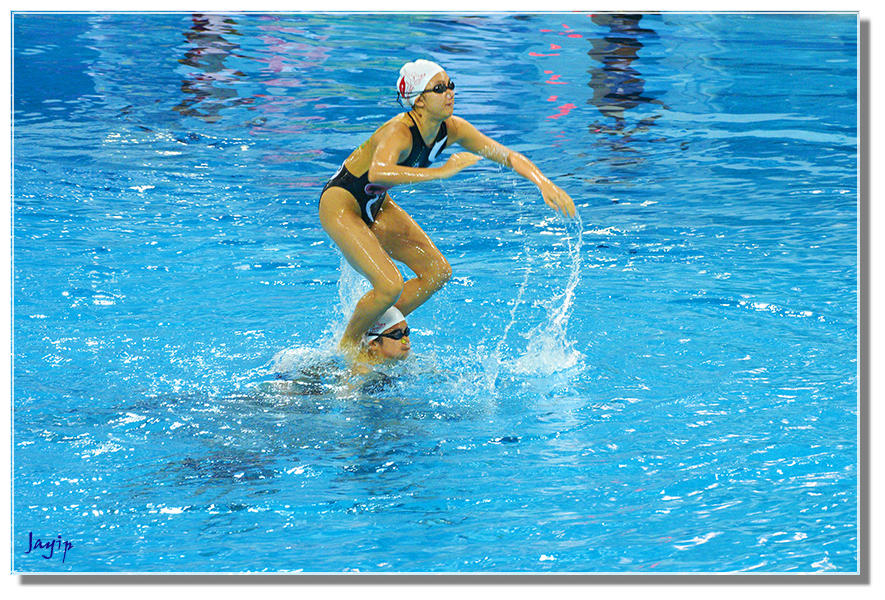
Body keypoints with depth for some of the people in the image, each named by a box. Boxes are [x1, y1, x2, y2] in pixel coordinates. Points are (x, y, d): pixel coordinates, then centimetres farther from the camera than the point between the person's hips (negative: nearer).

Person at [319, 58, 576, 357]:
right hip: (340, 205, -8)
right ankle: (347, 346, 4)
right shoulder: (398, 132, -33)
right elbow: (378, 173, -54)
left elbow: (508, 156, -4)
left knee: (438, 272, 4)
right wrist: (442, 171, -53)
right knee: (390, 285, -21)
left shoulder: (452, 129, -10)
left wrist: (545, 184, -20)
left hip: (377, 206, 9)